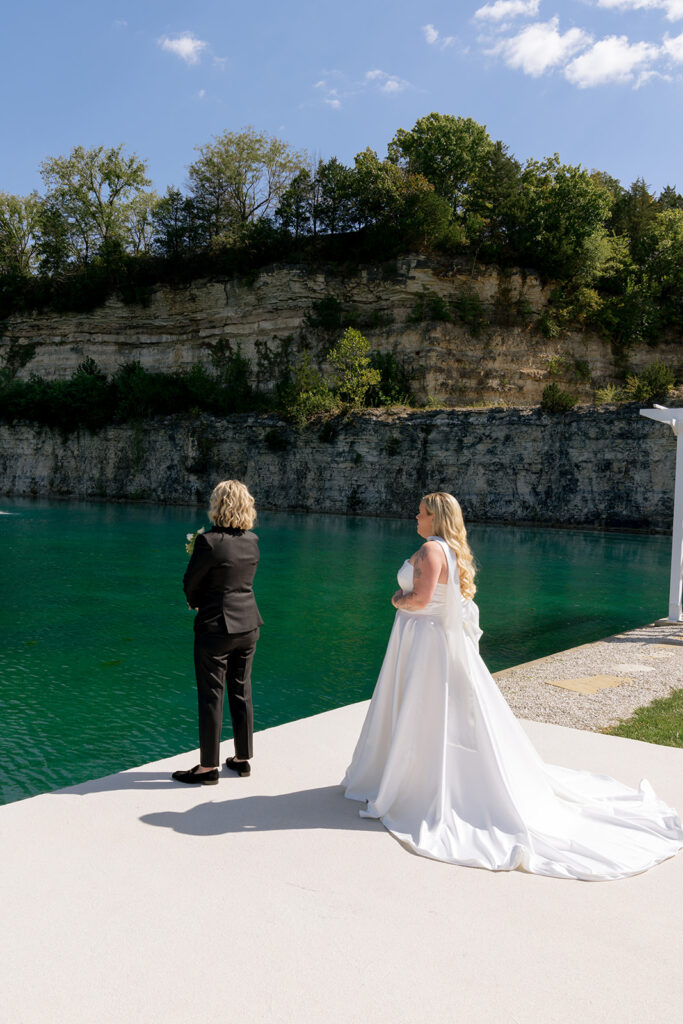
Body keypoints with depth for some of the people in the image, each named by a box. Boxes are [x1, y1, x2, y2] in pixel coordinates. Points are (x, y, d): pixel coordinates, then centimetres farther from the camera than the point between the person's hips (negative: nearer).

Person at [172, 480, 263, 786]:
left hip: (216, 626, -6)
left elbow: (191, 584, -8)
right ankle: (243, 759, 26)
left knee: (211, 697, 3)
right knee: (242, 693, 15)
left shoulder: (209, 541, -18)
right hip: (248, 625, 6)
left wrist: (197, 602, 13)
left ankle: (208, 767, 12)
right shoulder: (252, 541, 2)